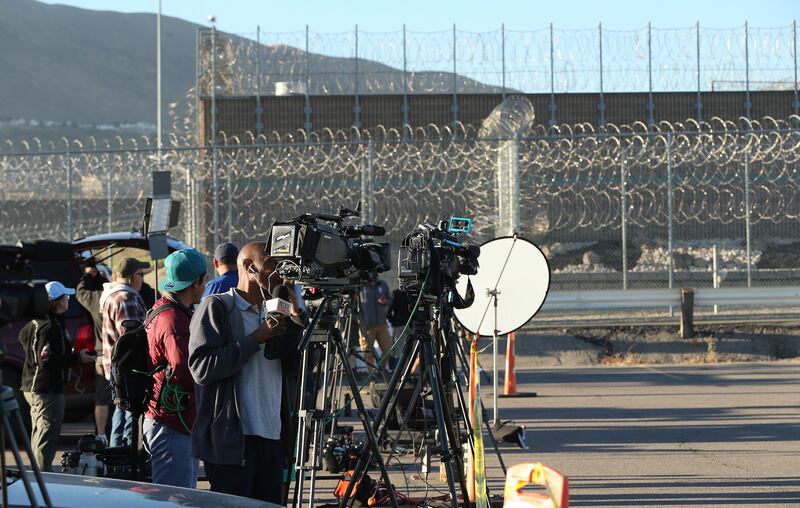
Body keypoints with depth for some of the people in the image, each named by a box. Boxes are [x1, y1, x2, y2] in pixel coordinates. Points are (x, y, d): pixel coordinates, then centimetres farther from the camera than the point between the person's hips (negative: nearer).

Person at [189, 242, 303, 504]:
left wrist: (295, 319, 1)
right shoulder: (216, 308, -3)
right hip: (232, 440, -7)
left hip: (272, 439, 7)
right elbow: (201, 367, -15)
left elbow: (294, 366, 12)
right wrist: (256, 339, -14)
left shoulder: (270, 313, 20)